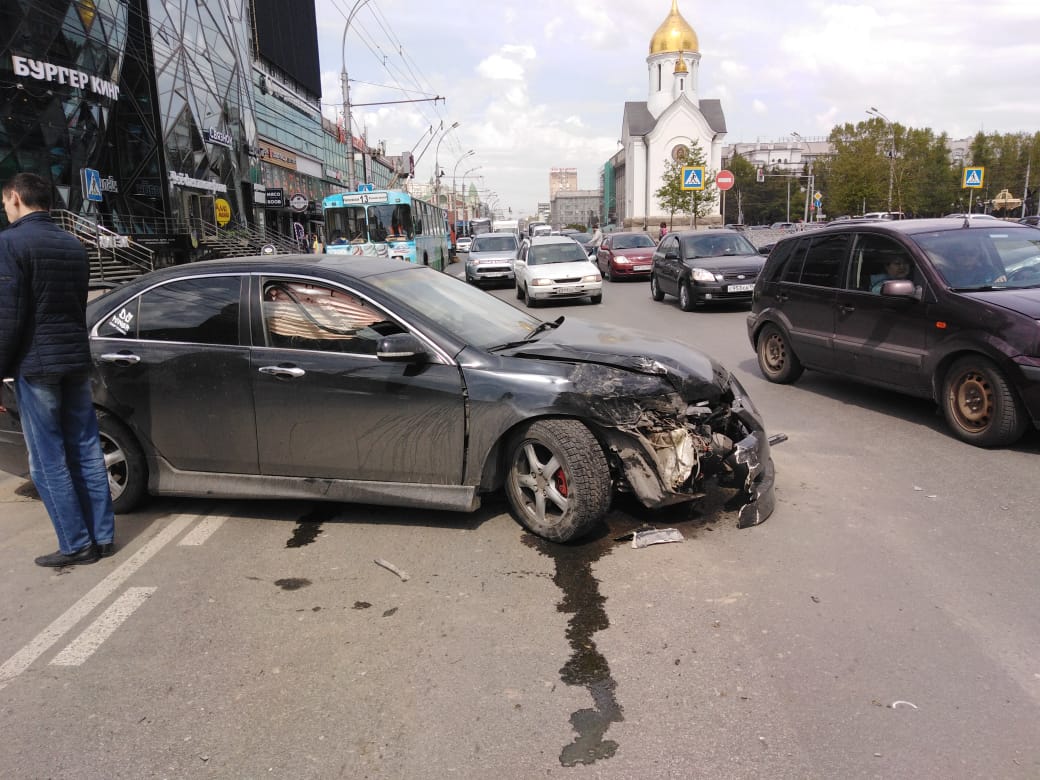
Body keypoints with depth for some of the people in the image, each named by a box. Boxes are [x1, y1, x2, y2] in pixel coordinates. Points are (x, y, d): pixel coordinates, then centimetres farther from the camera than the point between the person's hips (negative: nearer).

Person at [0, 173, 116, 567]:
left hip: (35, 364, -7)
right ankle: (102, 536, 15)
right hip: (76, 360, 7)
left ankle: (76, 545, 5)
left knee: (48, 461, 1)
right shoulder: (73, 244, 12)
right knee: (86, 451, 10)